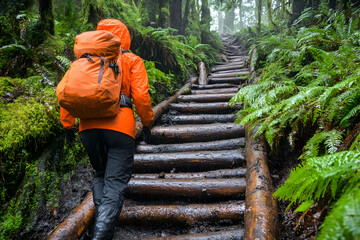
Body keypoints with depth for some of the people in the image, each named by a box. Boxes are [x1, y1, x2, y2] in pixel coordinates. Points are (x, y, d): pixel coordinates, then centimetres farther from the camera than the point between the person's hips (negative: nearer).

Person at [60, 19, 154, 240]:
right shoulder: (132, 60, 7)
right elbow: (141, 95, -3)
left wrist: (68, 123, 14)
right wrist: (147, 122, 9)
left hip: (89, 127, 4)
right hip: (120, 127, -3)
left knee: (100, 174, 24)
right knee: (116, 182, 1)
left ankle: (102, 220, 18)